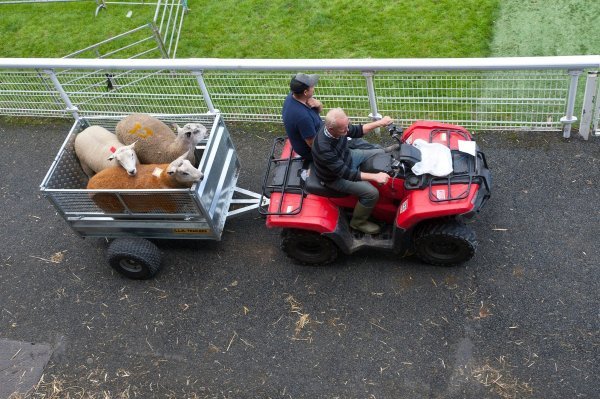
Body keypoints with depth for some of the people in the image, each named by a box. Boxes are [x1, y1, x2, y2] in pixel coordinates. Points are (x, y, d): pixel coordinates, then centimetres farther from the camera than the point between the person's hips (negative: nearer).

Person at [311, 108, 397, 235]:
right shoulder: (324, 149, -43)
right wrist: (375, 176, -40)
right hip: (336, 177, -7)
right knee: (372, 192, -16)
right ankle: (358, 222, 8)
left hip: (346, 157, 7)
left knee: (383, 153, 13)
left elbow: (356, 131, -2)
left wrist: (379, 123, -11)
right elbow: (346, 173, -38)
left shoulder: (335, 126, -22)